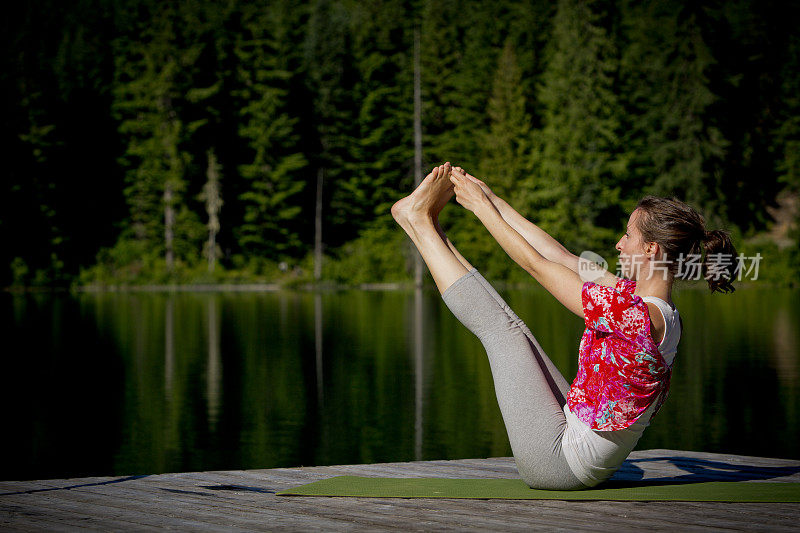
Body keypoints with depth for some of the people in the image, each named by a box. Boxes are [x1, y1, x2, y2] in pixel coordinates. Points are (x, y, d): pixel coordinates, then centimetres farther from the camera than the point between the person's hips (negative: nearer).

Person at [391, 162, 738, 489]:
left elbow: (535, 263, -15)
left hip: (560, 462, -8)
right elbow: (562, 258, 9)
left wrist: (481, 206, -2)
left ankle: (421, 220, 13)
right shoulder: (663, 313, 3)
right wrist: (493, 200, 12)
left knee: (498, 325, 0)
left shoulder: (633, 315, -25)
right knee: (509, 331, 12)